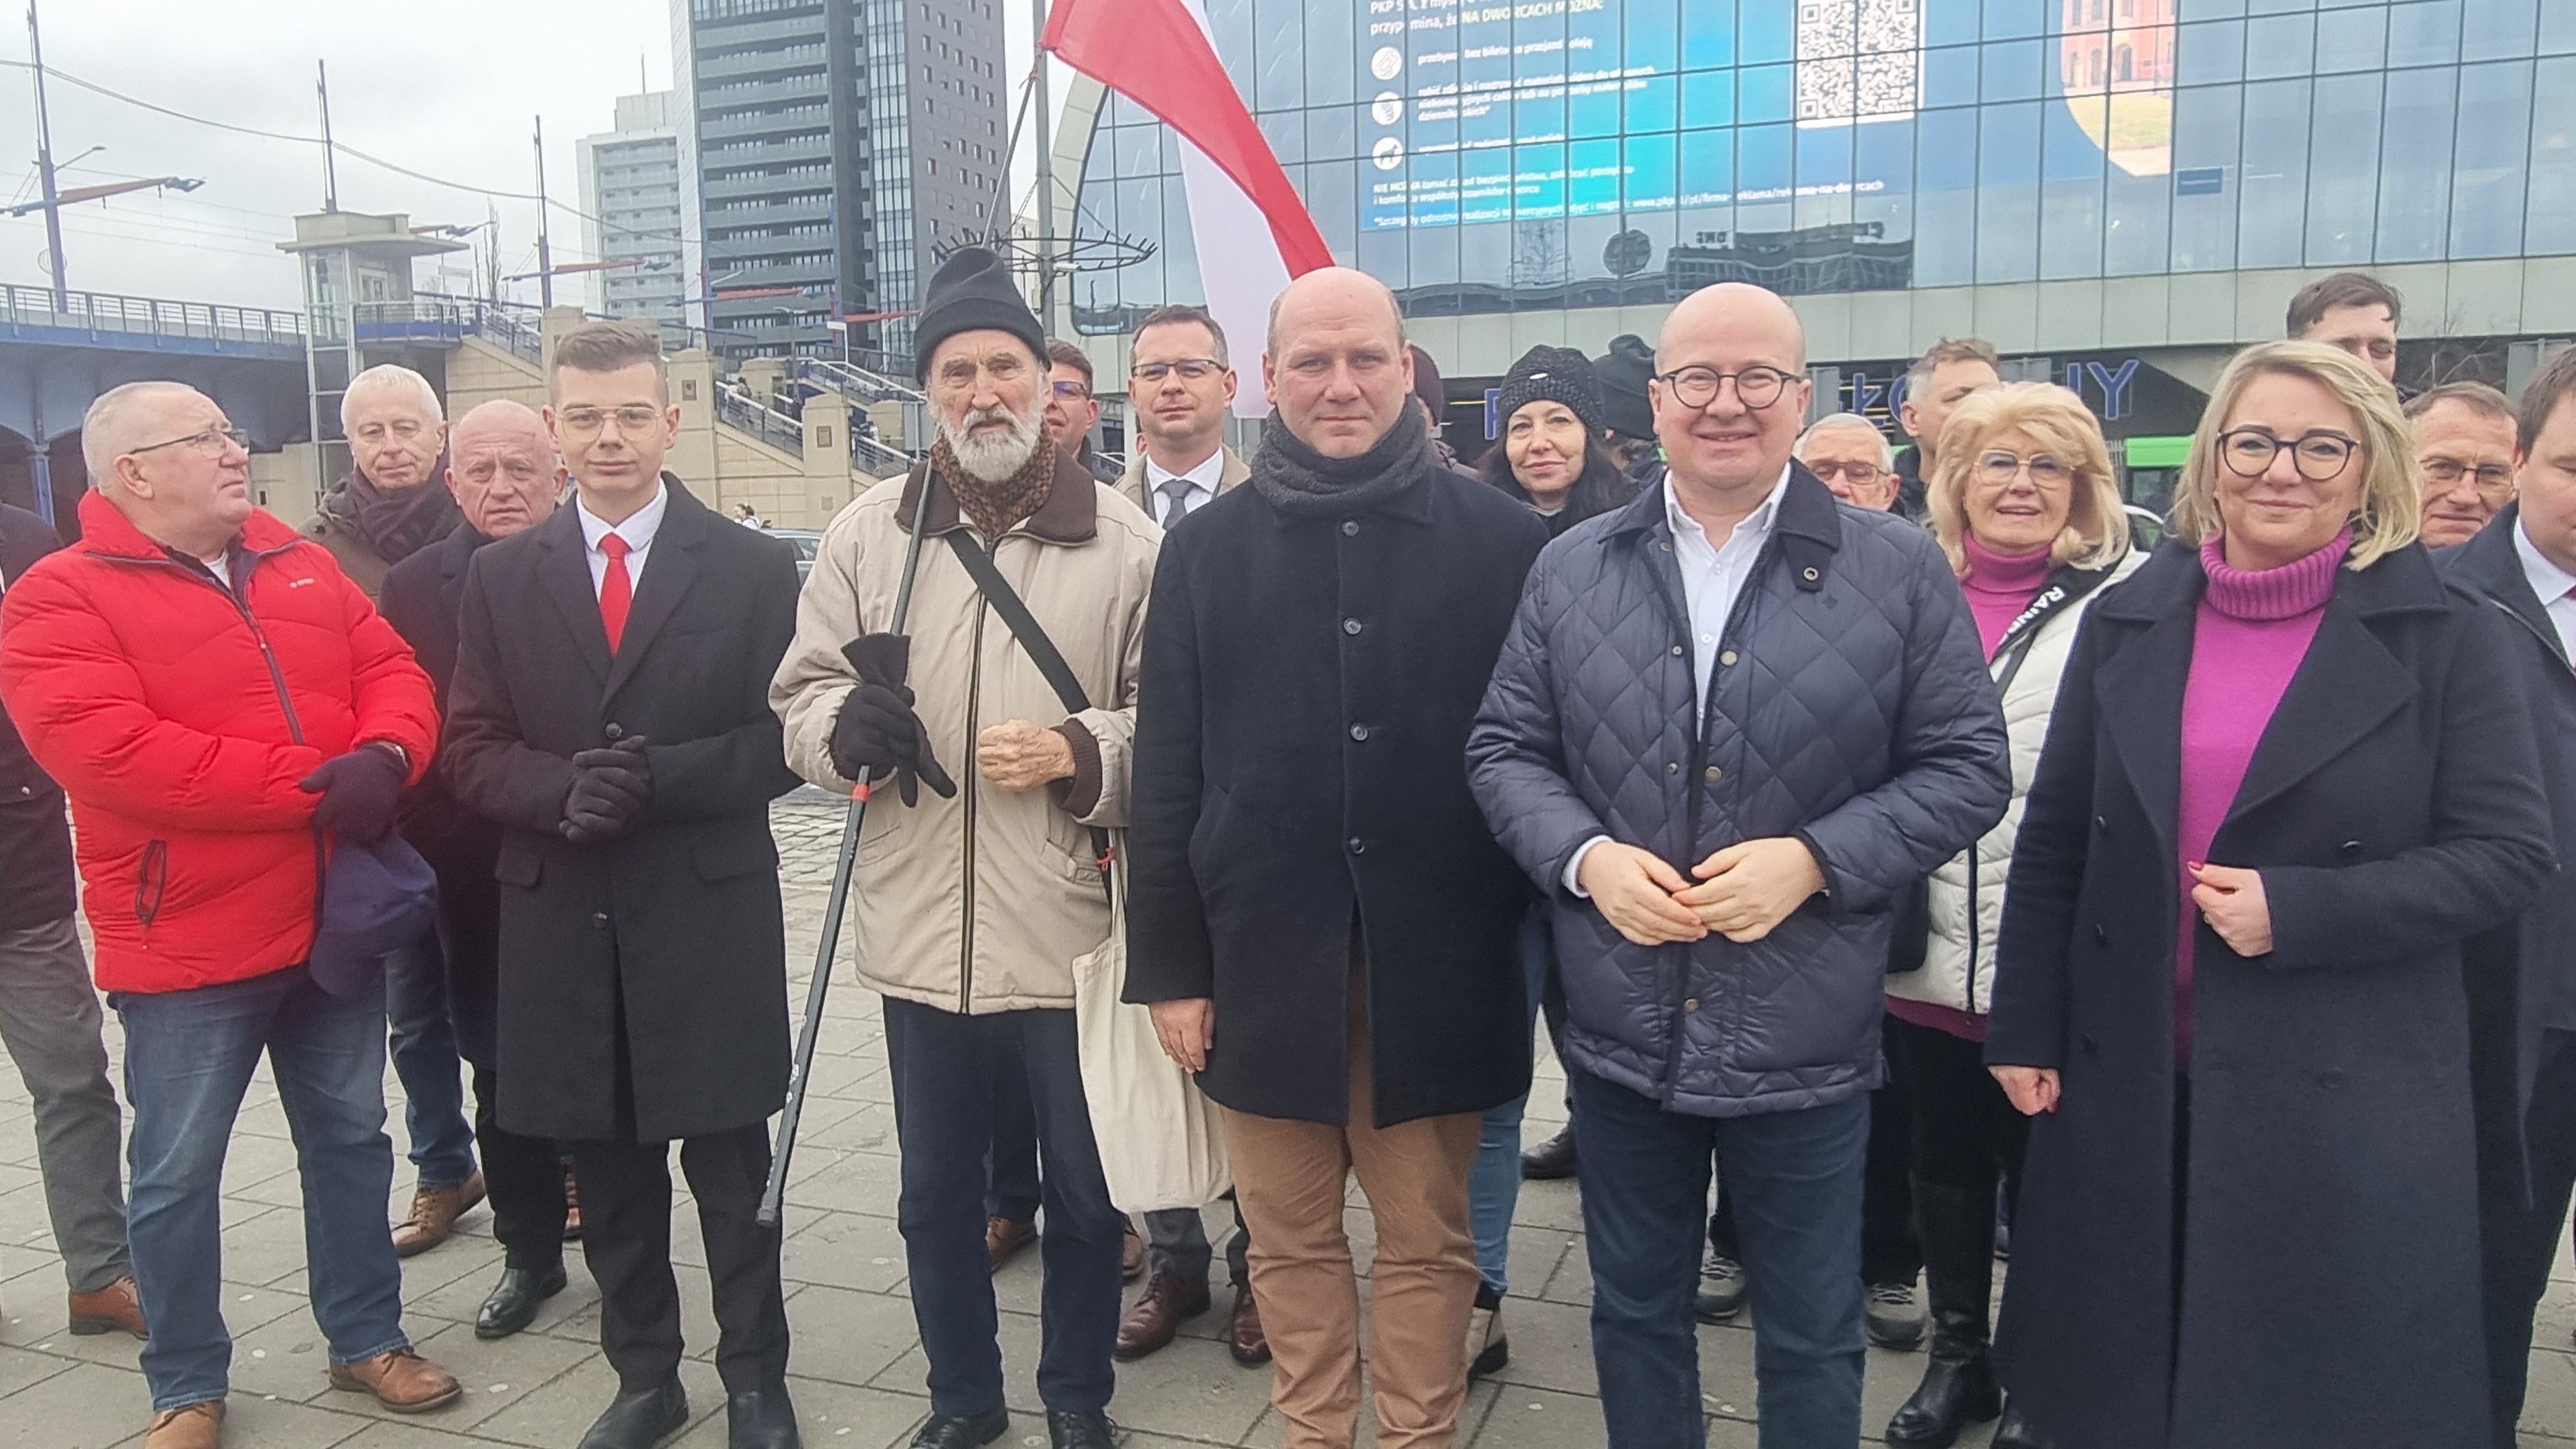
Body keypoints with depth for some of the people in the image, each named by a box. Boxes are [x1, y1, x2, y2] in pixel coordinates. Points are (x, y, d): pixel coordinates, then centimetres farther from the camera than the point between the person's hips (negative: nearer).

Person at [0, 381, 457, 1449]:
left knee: (351, 1138, 15)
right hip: (188, 945, -5)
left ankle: (367, 1339, 31)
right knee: (177, 1175, 8)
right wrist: (308, 784, -22)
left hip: (334, 923, 5)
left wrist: (382, 757, -16)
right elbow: (109, 752, -22)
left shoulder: (301, 565, 10)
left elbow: (392, 675, 8)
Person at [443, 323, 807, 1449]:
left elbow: (780, 744, -3)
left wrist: (659, 778, -19)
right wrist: (562, 789, -16)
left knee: (733, 1173, 6)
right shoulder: (502, 575, 8)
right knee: (607, 1173, 14)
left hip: (707, 920, -3)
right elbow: (472, 749, 5)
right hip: (560, 920, 3)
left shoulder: (754, 568, 0)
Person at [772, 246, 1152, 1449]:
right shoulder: (866, 533, 3)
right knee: (937, 1193, 18)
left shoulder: (1125, 538, -4)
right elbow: (799, 696, 7)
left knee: (1084, 1193, 13)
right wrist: (845, 726, -15)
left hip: (1071, 933, -2)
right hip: (921, 933, 3)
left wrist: (1081, 753, -19)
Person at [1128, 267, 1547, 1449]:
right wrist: (1171, 967, 2)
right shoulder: (1206, 549, 3)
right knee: (1291, 1241, 14)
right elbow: (1167, 775, 4)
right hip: (1266, 955, 2)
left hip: (1439, 960, -1)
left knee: (1428, 1239, 12)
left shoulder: (1503, 539, -1)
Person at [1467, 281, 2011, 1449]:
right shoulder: (1572, 571, 3)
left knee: (1811, 1342, 16)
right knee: (1635, 1318, 20)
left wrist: (1814, 860, -18)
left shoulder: (1899, 571, -4)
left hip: (1806, 1039, -2)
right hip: (1622, 1032, 2)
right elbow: (1505, 749, 6)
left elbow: (1966, 766, -4)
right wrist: (1585, 858, -13)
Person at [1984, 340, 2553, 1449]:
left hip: (2347, 1095, -2)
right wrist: (2024, 1029, 3)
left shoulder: (2444, 637, -4)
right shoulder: (2128, 620, 3)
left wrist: (2299, 911, -18)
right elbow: (2051, 844, 6)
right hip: (2127, 1080, 3)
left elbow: (2507, 854, -6)